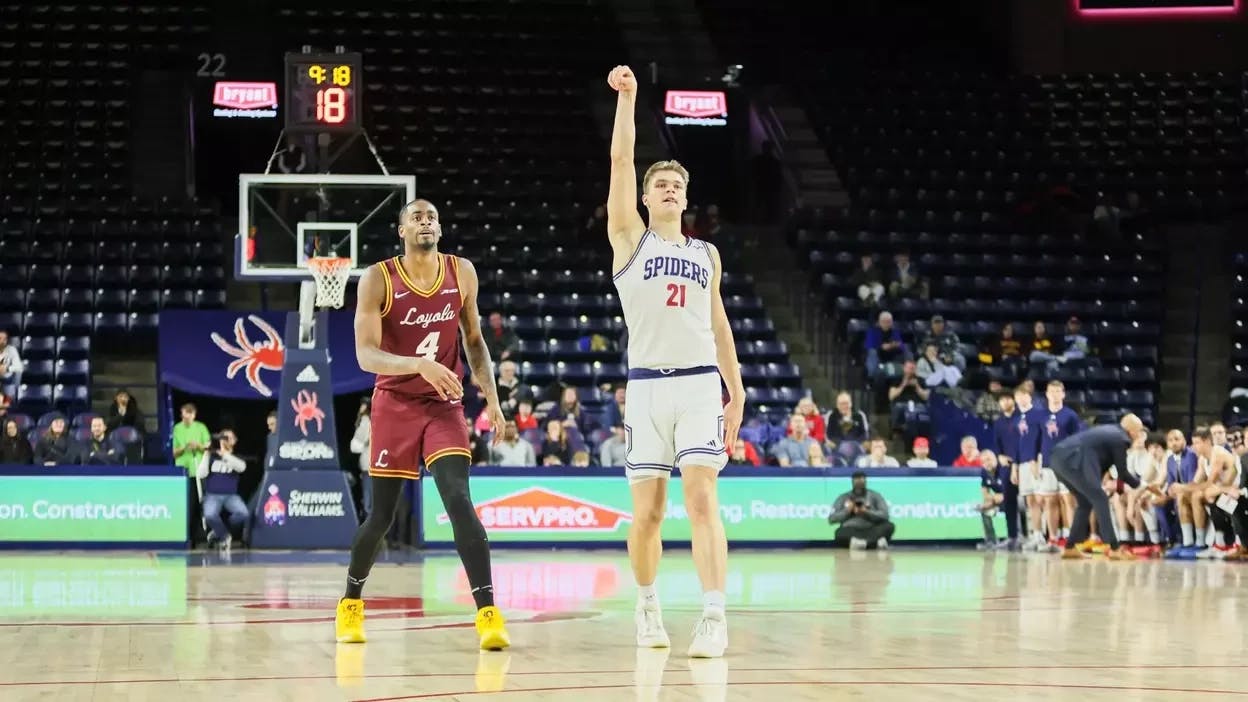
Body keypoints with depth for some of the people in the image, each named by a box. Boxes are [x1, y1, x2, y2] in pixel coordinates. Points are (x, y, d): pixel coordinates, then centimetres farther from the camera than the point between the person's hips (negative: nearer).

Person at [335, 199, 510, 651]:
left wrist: (491, 394, 1)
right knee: (381, 515, 6)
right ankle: (351, 602, 32)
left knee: (459, 500, -19)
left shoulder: (462, 273, -1)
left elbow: (473, 338, 12)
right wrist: (420, 364, -36)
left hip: (444, 404, 1)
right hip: (395, 405, -1)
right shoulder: (378, 280, -12)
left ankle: (488, 612, -23)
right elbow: (365, 355, -20)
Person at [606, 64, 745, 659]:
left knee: (701, 499, -12)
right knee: (647, 510, 2)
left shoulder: (706, 254, 16)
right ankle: (646, 605, 24)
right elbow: (620, 159, -2)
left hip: (701, 383, 1)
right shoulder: (630, 238, 7)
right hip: (647, 384, -1)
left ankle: (714, 617, -18)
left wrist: (736, 391, 15)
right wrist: (626, 97, -7)